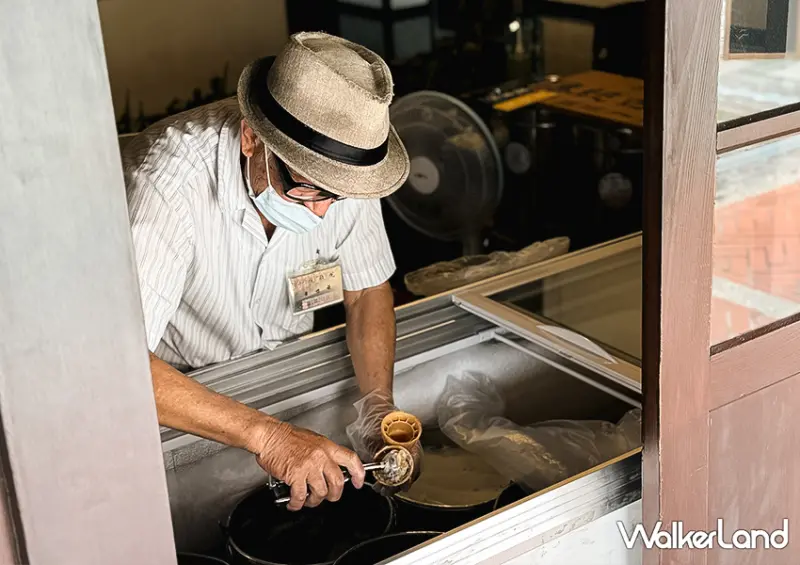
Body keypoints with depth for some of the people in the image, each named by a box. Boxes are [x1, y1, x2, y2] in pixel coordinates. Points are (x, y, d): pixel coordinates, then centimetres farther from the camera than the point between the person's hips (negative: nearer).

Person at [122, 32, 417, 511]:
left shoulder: (340, 169, -18)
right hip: (179, 396, -3)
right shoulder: (169, 179, -35)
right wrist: (263, 434, -49)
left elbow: (367, 289, -1)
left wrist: (378, 405, -17)